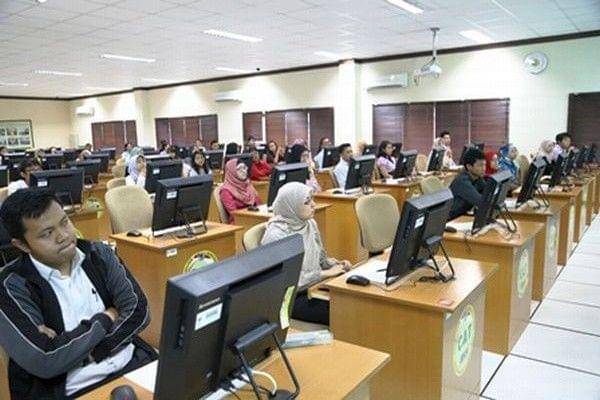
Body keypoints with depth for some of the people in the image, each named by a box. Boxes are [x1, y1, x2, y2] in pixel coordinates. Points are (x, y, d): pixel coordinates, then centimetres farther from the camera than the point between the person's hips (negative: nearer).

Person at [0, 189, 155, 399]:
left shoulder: (99, 254, 3)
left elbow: (138, 310, -4)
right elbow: (44, 362, -17)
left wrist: (88, 352, -15)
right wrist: (106, 319, -7)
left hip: (131, 364, 4)